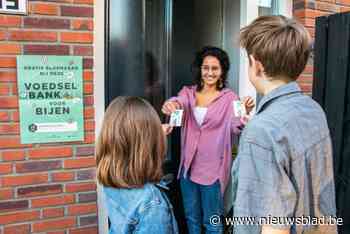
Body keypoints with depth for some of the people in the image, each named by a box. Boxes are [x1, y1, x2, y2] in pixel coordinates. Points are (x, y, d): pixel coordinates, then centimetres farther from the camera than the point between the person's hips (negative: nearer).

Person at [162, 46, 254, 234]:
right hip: (188, 166, 3)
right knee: (191, 218, 20)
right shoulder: (188, 92, 2)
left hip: (213, 168, -3)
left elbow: (235, 128, -19)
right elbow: (179, 103, -20)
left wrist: (244, 114, -41)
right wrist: (170, 104, -44)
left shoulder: (229, 97, -5)